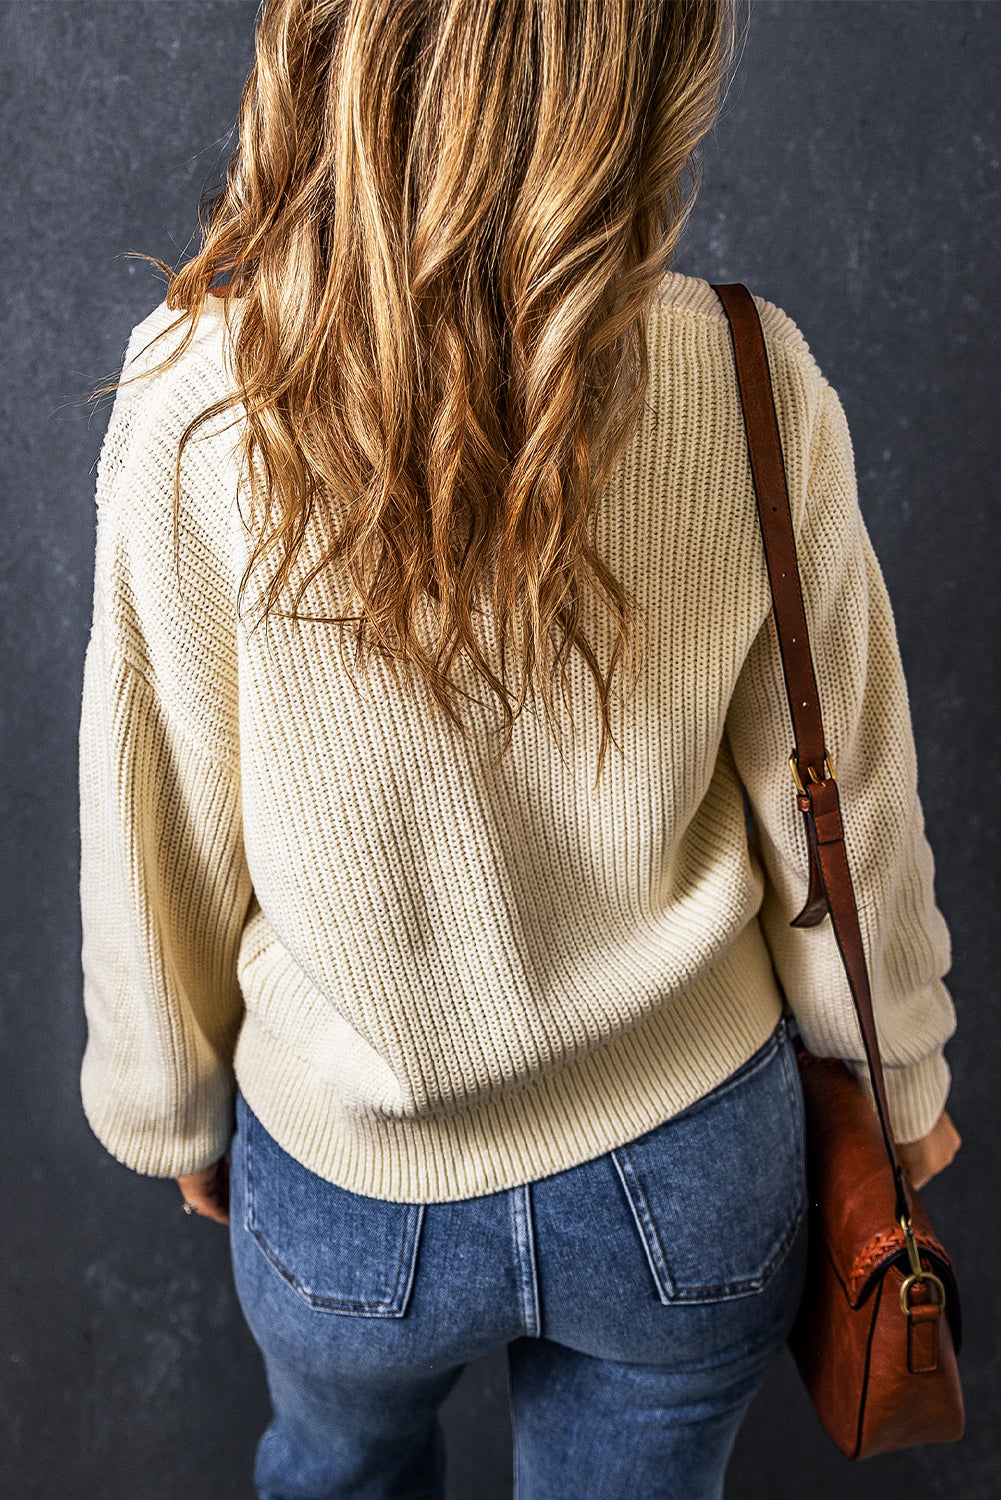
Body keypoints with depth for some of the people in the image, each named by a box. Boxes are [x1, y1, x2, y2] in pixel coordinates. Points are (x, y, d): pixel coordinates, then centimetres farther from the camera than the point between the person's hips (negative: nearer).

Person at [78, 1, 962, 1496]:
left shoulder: (192, 404, -22)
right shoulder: (751, 386, -21)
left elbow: (160, 841, -11)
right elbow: (843, 812, -10)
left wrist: (179, 1112, 8)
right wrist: (901, 1076, 9)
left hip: (348, 1192, 0)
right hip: (689, 1171, 1)